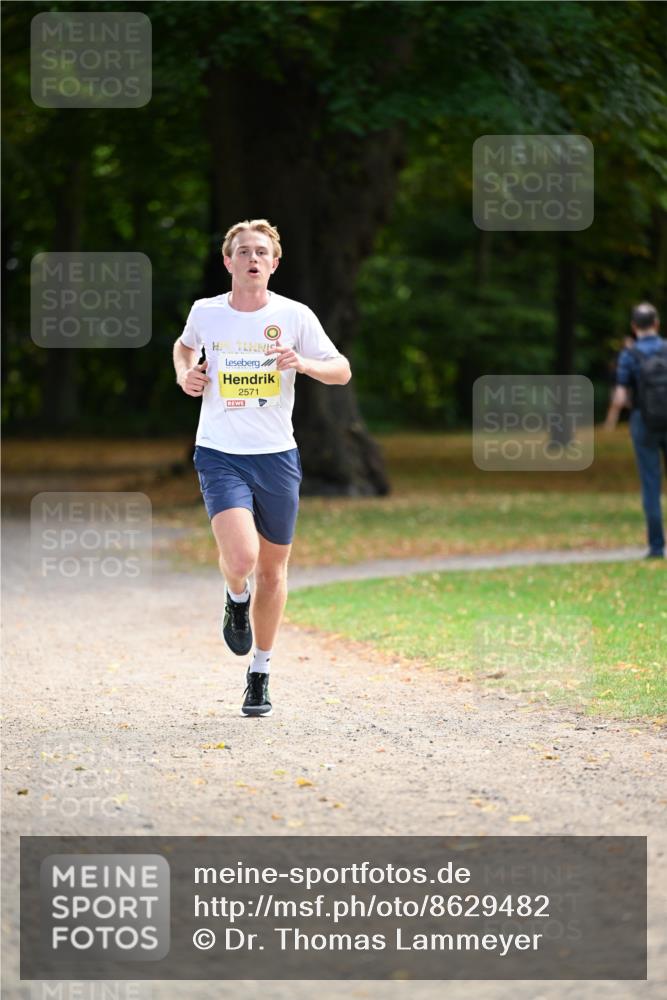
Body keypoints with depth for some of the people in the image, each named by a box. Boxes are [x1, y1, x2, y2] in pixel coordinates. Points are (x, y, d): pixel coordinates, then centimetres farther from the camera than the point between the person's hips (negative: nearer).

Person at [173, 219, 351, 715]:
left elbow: (342, 371, 3)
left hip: (276, 455, 1)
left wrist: (303, 363, -17)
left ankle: (260, 674, 27)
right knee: (241, 557, -22)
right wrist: (185, 374, 2)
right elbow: (185, 344, 24)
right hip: (220, 454, -1)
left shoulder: (295, 316, -3)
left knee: (272, 570, 9)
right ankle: (236, 600, 16)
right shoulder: (205, 312, 1)